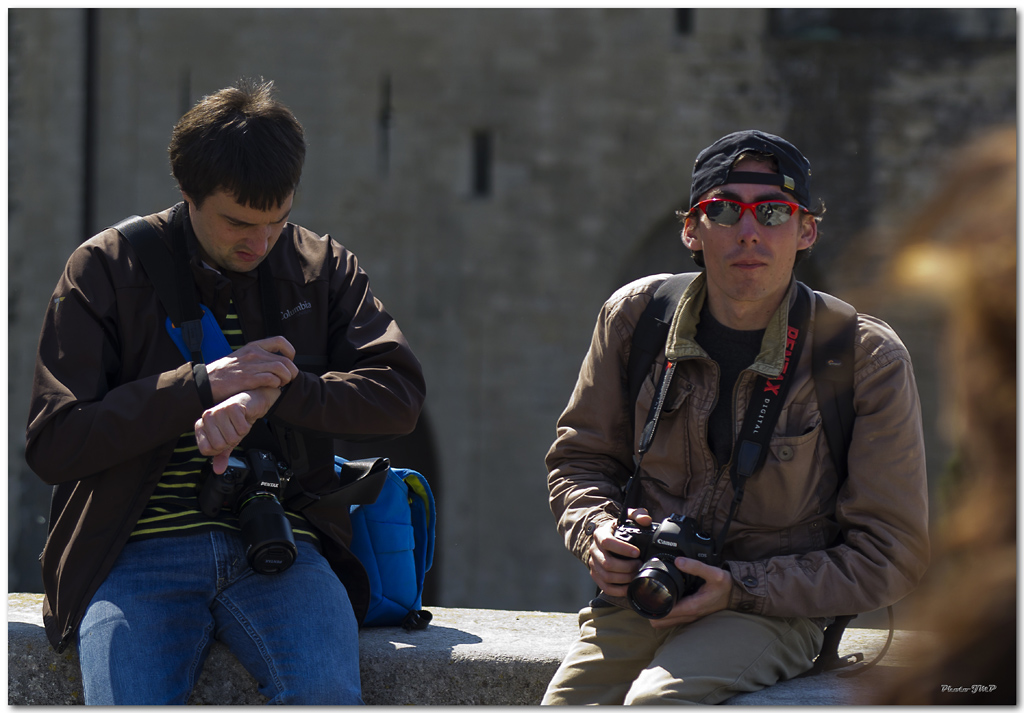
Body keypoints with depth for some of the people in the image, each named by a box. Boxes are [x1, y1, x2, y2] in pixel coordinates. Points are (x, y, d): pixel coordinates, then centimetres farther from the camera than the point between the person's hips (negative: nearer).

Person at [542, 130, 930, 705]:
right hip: (641, 591, 4)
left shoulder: (870, 360, -10)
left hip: (776, 611, -4)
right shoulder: (635, 317, 1)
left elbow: (890, 556, -7)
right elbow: (581, 458, 16)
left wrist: (739, 588, -16)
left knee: (661, 699, -32)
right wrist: (598, 534, -7)